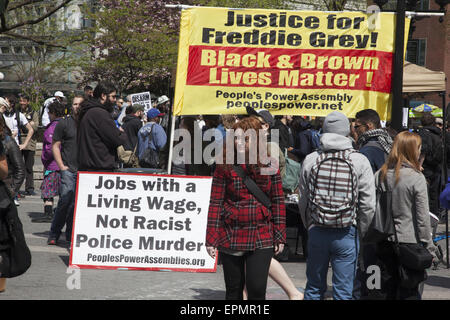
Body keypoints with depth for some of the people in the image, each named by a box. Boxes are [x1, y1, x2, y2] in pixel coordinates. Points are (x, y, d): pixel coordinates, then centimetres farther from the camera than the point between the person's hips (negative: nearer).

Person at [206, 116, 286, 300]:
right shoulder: (225, 165, -1)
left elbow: (278, 201, 5)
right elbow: (216, 203, -2)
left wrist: (279, 237, 2)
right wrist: (211, 238, -5)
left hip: (261, 238, 0)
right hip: (230, 237, 0)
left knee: (257, 288, -8)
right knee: (234, 291, 9)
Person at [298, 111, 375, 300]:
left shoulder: (310, 160, 0)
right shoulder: (359, 161, -7)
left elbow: (302, 201, 5)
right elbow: (368, 205, -7)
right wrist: (360, 232, 6)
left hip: (316, 232, 2)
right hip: (346, 234, -2)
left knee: (314, 288, 14)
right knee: (343, 291, 4)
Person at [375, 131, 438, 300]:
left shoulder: (380, 175, 1)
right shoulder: (416, 178, -12)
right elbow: (423, 218, -10)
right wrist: (429, 248, -3)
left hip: (384, 243, 4)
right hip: (409, 240, -4)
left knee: (389, 292, 12)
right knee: (409, 293, 3)